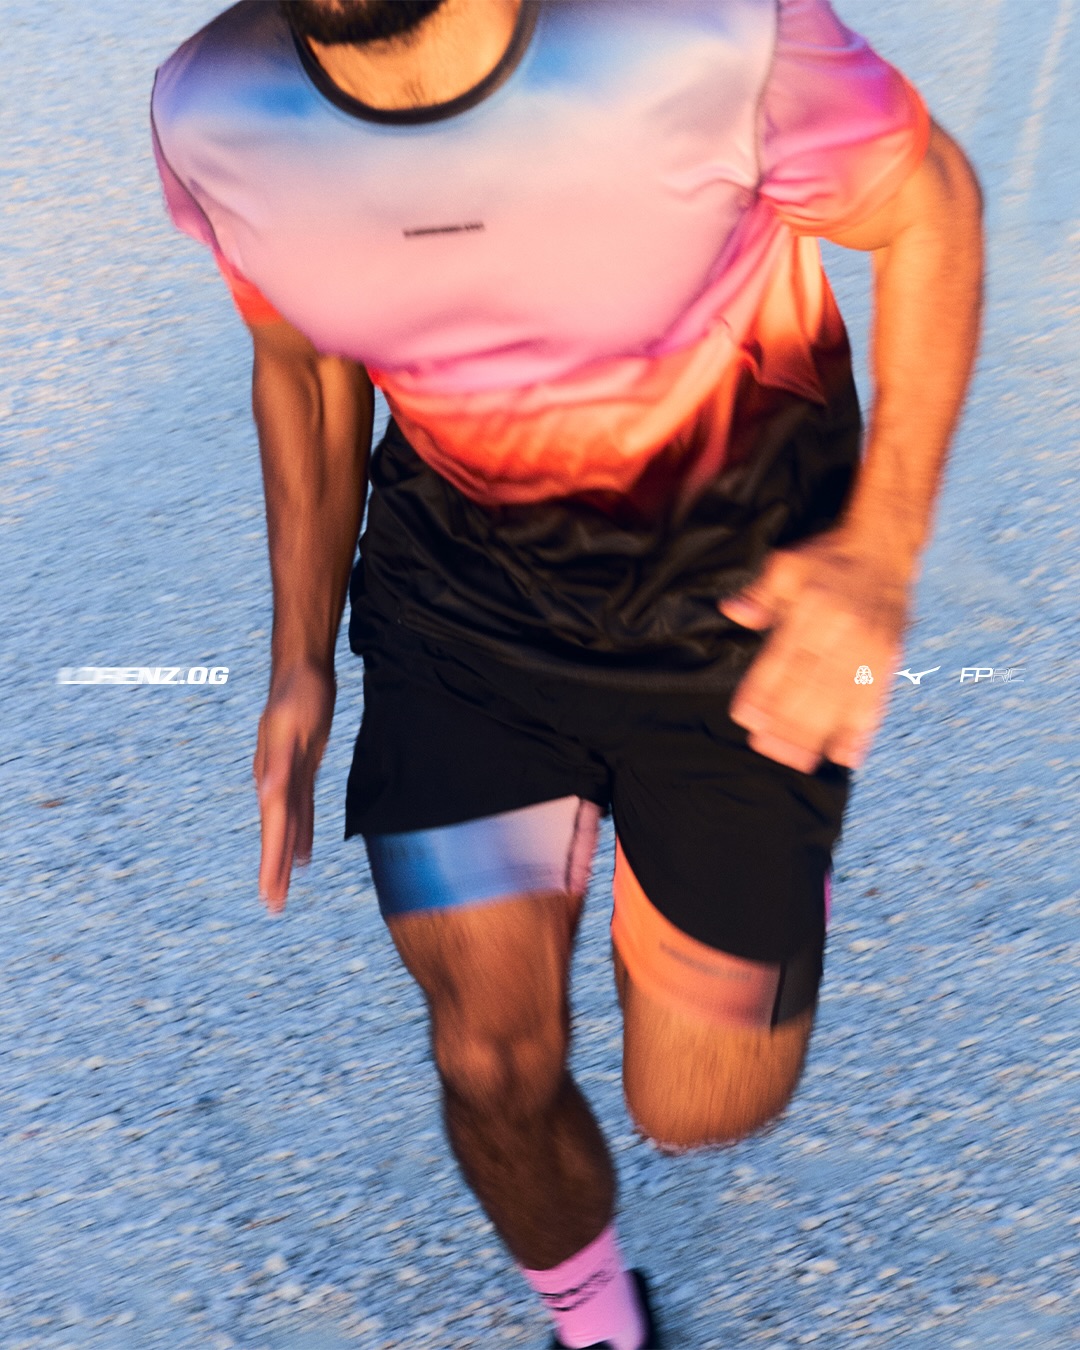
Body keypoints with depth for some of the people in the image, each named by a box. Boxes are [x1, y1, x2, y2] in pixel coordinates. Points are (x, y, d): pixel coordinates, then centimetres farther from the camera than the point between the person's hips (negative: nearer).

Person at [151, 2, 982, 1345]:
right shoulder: (210, 118, -15)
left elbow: (928, 202, -9)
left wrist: (882, 548, -19)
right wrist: (301, 659, 8)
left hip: (737, 572, -2)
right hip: (460, 583, 3)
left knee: (699, 1106, 2)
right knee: (494, 1064, 3)